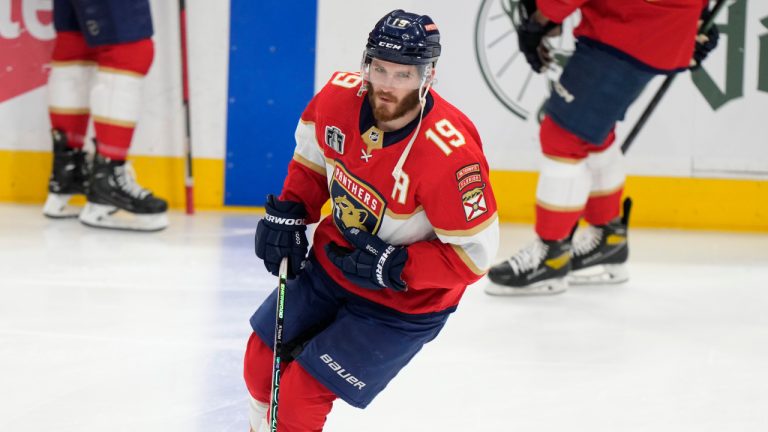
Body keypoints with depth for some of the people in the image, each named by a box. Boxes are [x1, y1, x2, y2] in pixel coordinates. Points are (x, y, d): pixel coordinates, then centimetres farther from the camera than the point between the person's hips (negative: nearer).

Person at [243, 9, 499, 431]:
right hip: (332, 262, 6)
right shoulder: (339, 95, -17)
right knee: (262, 361, 15)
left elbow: (475, 252, -25)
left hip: (405, 299, -6)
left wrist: (394, 268, -28)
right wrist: (289, 212, -2)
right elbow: (311, 149, 8)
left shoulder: (449, 151, -34)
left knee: (302, 394, -9)